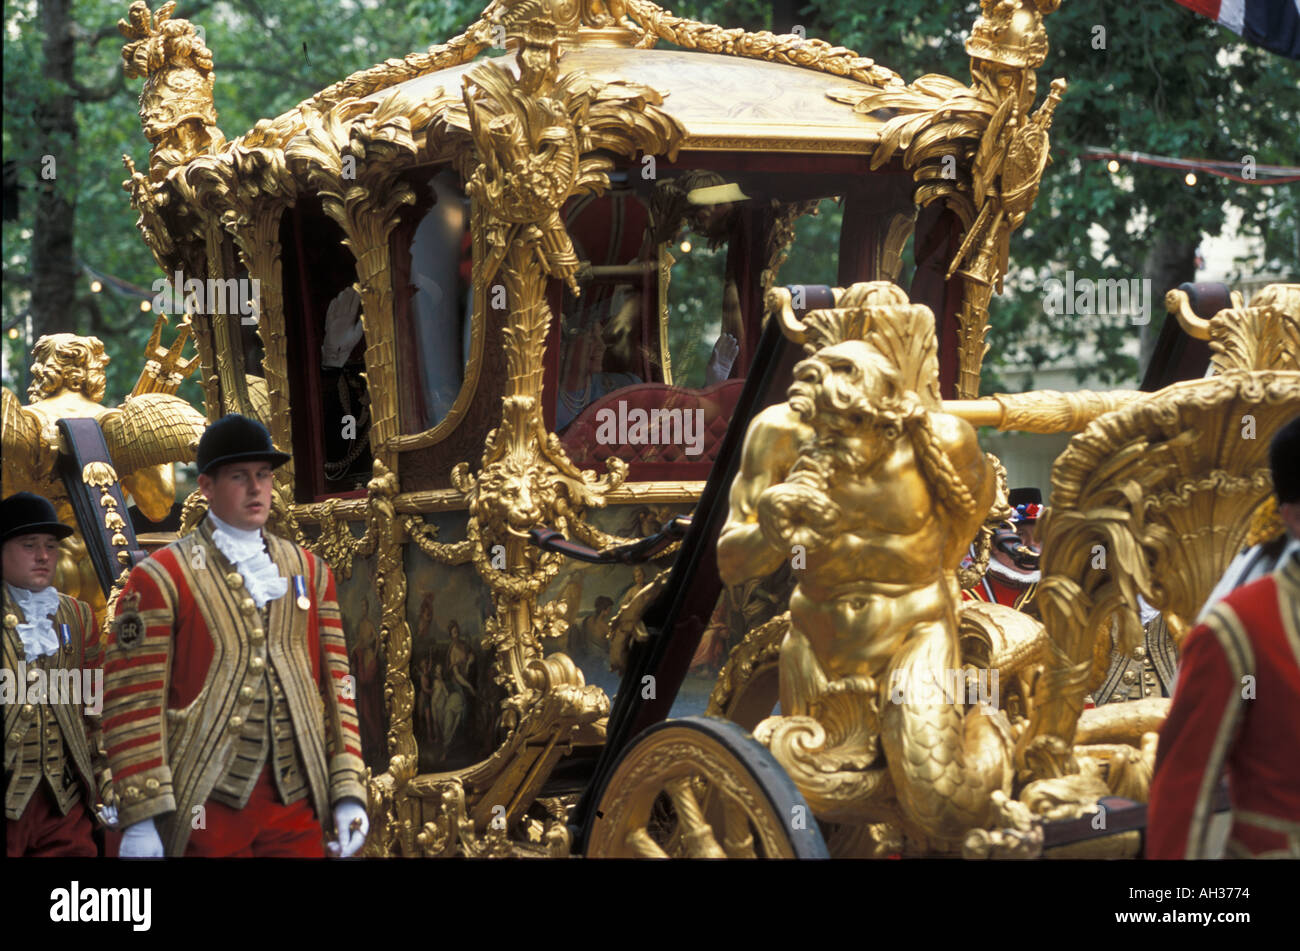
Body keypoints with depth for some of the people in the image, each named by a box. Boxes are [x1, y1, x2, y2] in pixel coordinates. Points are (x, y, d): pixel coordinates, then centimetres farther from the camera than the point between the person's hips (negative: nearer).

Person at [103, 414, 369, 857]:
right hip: (207, 810, -4)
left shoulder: (309, 572, 13)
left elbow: (336, 687, 12)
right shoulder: (159, 579, -2)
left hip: (296, 805, 4)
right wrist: (141, 818, -13)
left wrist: (348, 793, 4)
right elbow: (133, 702, -7)